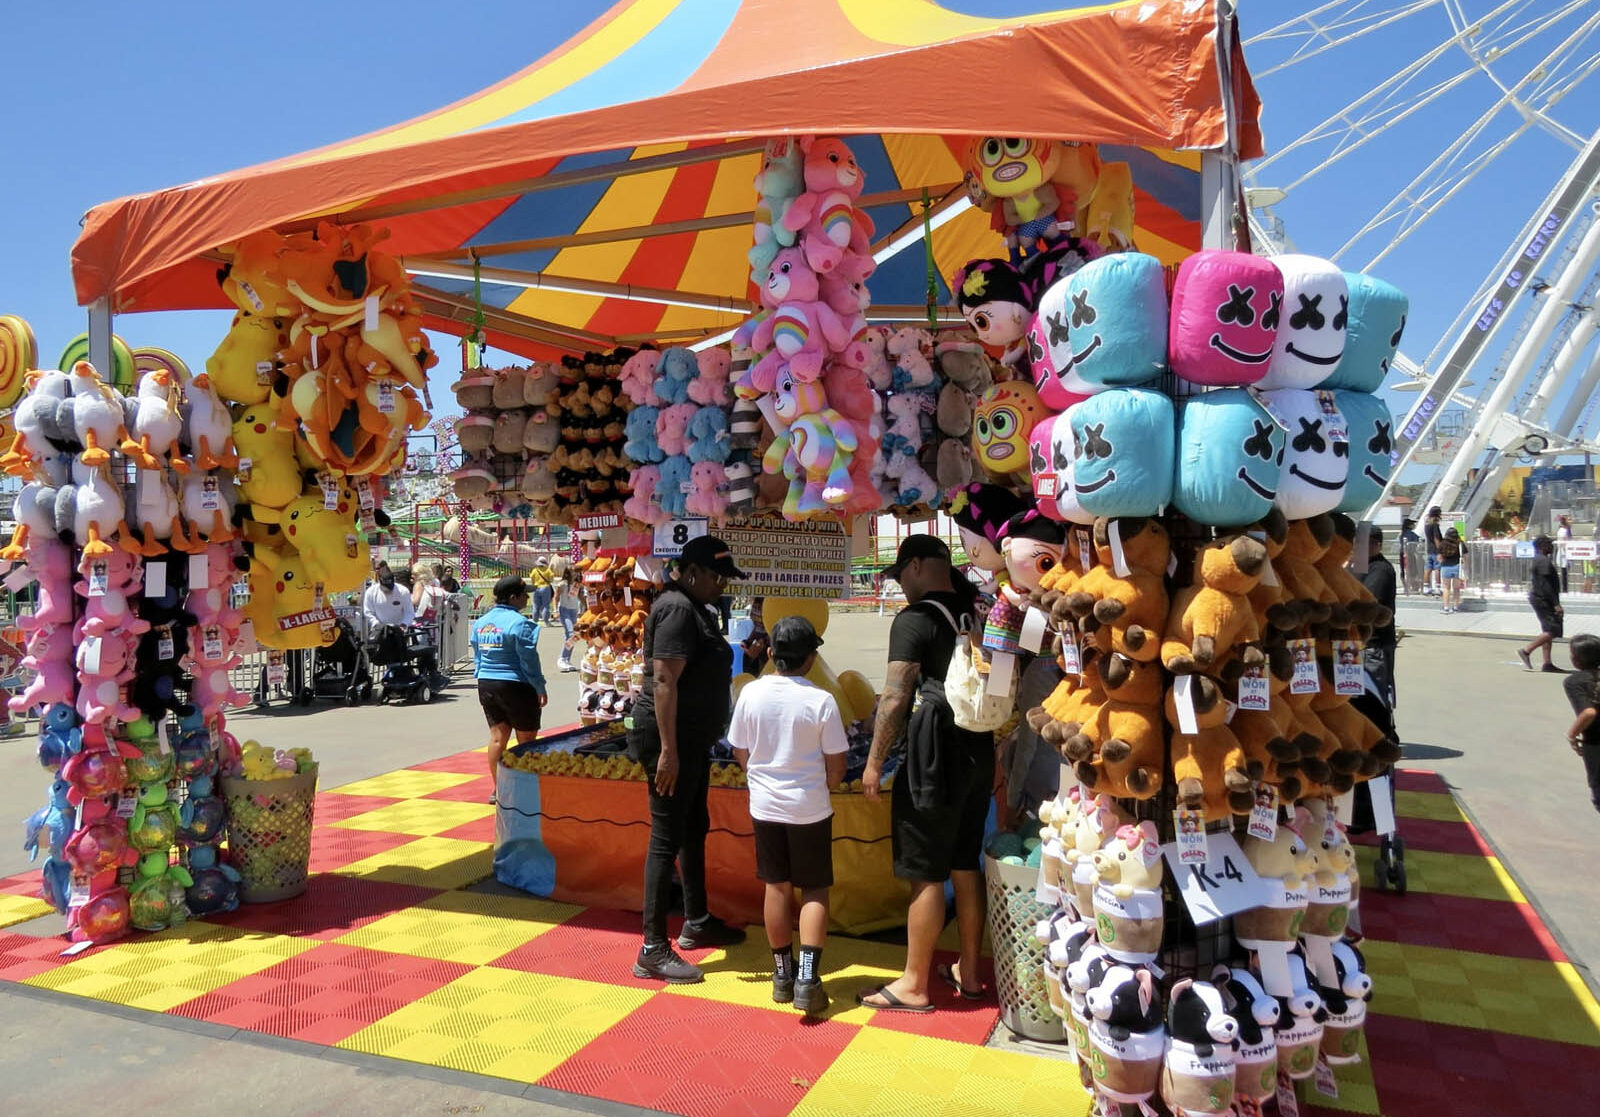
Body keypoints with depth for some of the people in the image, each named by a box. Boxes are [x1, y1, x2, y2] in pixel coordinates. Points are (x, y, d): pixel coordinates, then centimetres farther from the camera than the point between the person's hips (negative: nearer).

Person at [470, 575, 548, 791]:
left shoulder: (480, 622, 9)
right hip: (515, 685, -7)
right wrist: (541, 689, -8)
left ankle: (498, 788, 13)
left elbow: (477, 657, 14)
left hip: (486, 684, 7)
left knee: (497, 736, 11)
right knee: (527, 740, 5)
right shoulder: (519, 623, -15)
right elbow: (529, 660, -15)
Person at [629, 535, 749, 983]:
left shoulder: (694, 607, 12)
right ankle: (653, 950, 3)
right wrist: (668, 751, -28)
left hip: (692, 738, 11)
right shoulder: (677, 609, -18)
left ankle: (697, 922, 35)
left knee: (695, 829, 20)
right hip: (672, 739, -11)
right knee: (668, 839, -5)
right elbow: (663, 681, -25)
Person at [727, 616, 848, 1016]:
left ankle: (782, 972, 27)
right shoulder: (821, 701, -16)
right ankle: (808, 977, 2)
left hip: (765, 804, 3)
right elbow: (836, 768, -10)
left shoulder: (751, 693, -8)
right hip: (810, 807, -3)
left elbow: (740, 752, 3)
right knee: (815, 889, 10)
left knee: (777, 886, 15)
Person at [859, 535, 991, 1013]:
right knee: (965, 866, 16)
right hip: (979, 752, 8)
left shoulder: (916, 619, -12)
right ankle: (968, 972, 28)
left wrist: (874, 762, -9)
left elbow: (894, 698, -17)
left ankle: (914, 986, 10)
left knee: (926, 874, 0)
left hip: (934, 757, -8)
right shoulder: (975, 614, 9)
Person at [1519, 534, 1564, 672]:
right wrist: (1556, 604, -22)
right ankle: (1526, 651, -6)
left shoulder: (1538, 560, 15)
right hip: (1544, 600, -11)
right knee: (1553, 631, -11)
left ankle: (1547, 664, 10)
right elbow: (1545, 585, -22)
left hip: (1540, 600, 11)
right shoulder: (1543, 561, -17)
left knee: (1548, 631, 10)